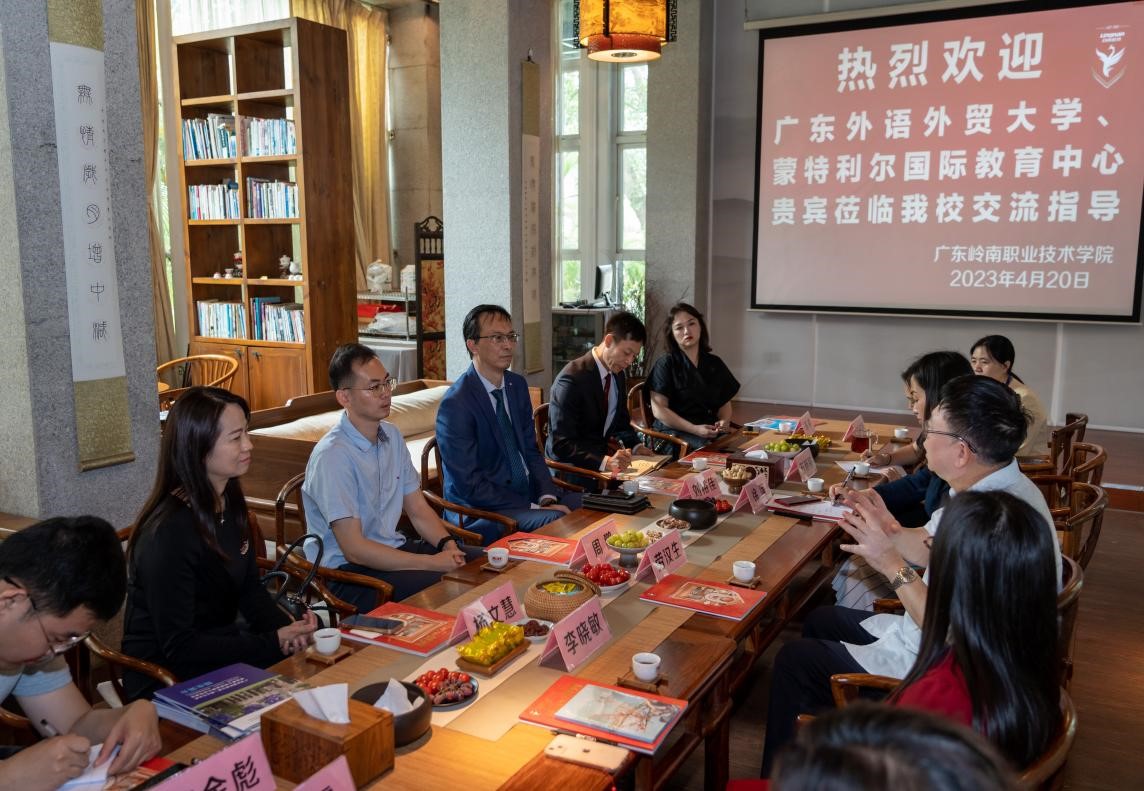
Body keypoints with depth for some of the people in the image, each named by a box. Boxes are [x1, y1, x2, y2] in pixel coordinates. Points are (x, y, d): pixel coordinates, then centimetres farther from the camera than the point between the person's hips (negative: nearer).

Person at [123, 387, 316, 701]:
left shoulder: (230, 502, 2)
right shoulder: (170, 531, -24)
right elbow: (179, 649, -21)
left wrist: (288, 629, -10)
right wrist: (275, 643, -22)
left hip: (220, 643, 8)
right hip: (168, 679, -7)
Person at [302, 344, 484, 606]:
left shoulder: (392, 435, 8)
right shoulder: (332, 455, -20)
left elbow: (418, 509, 12)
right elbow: (354, 548, -22)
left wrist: (448, 544, -9)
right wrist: (432, 562, -21)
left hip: (394, 549, 8)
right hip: (347, 570, -8)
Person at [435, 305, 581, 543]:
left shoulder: (518, 385, 8)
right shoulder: (455, 404, -16)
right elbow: (469, 485, -18)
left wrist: (547, 497, -6)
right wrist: (533, 507, -20)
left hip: (528, 492, 8)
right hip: (481, 512, -7)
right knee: (558, 520, -30)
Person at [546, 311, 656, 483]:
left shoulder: (618, 375, 6)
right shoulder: (572, 379, -19)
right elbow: (561, 444, -23)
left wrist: (635, 446, 0)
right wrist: (605, 462, -35)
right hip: (572, 467, -8)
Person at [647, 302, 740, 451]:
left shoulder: (715, 364, 17)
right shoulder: (665, 364, 1)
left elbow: (725, 402, 20)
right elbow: (659, 410, -7)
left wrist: (724, 421, -4)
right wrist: (694, 429, -16)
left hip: (711, 431, 5)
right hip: (674, 431, -5)